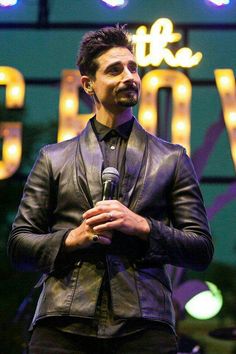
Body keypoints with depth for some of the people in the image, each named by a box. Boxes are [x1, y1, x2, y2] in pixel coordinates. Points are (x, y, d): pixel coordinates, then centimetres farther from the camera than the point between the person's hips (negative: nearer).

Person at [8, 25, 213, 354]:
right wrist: (72, 239, -4)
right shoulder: (53, 158, 17)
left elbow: (202, 250, 11)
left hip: (143, 326, 0)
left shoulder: (172, 159, 16)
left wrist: (143, 227, -5)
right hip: (64, 324, 1)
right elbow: (19, 246, 14)